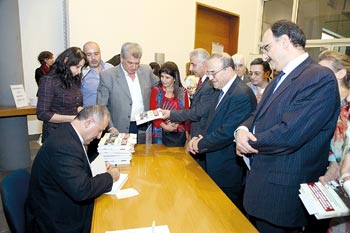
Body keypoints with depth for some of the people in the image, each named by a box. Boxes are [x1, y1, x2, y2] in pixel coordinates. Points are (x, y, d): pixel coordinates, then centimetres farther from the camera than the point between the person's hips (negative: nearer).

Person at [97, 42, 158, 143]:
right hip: (120, 131, -3)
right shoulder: (107, 75, -8)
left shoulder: (146, 70, 3)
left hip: (144, 128, 3)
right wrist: (110, 127, -17)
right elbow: (101, 107, -6)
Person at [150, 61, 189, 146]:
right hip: (160, 132, 0)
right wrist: (164, 126, -16)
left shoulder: (183, 92, 2)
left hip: (178, 133, 1)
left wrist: (177, 124, -14)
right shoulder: (156, 90, 1)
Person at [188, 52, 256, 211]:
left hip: (230, 172, -9)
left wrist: (200, 144, -14)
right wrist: (201, 138, -4)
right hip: (216, 167, 9)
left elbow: (227, 133, -26)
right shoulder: (223, 91, 8)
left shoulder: (242, 95, -23)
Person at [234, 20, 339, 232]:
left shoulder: (320, 78, -18)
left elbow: (288, 135, -27)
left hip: (284, 193, -8)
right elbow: (258, 115, 12)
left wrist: (250, 143, -11)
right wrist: (243, 130, -10)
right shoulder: (280, 79, 11)